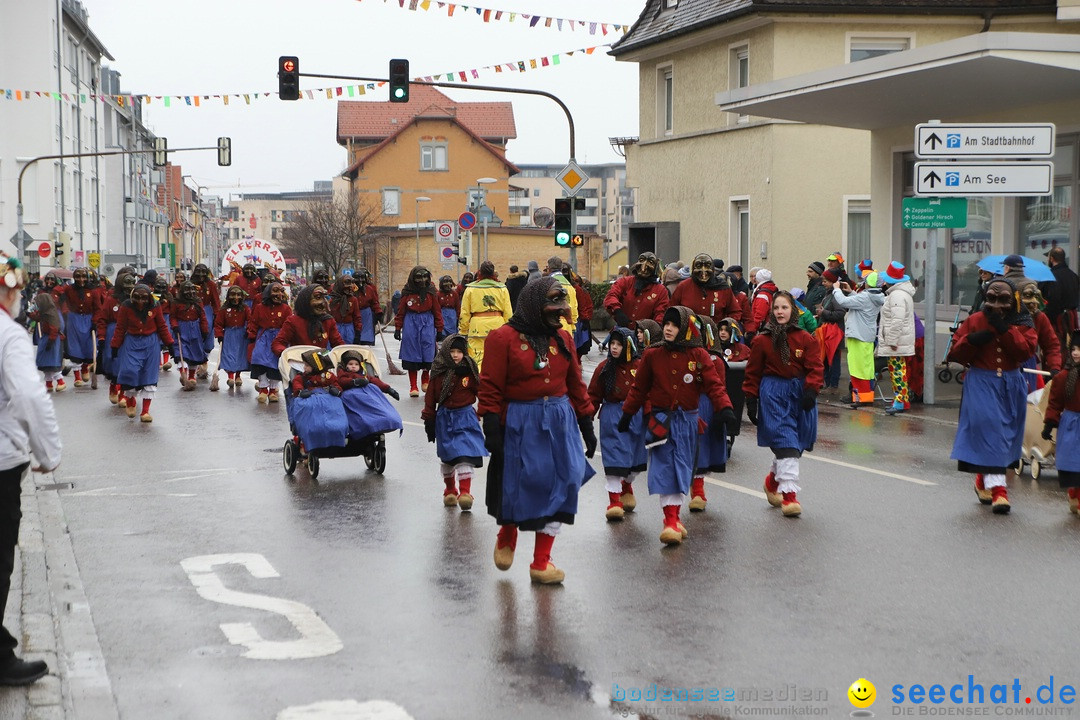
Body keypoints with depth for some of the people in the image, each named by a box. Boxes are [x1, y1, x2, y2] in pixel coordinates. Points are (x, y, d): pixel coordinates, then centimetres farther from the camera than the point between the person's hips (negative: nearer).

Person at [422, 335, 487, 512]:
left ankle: (465, 492, -13)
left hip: (466, 417, -2)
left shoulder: (470, 371, -5)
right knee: (447, 457, 13)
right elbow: (430, 397, 2)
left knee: (465, 454, -13)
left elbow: (481, 391, 1)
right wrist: (429, 421, 2)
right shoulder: (439, 372, -2)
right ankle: (450, 490, 29)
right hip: (444, 418, 2)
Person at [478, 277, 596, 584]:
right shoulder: (504, 338, -9)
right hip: (519, 425, -5)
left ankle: (541, 562, 14)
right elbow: (490, 389, -10)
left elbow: (575, 384, 12)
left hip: (560, 422, 5)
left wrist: (587, 426, 12)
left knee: (559, 487, 3)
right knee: (517, 489, 4)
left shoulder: (562, 338, 7)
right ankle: (506, 537, 36)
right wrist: (491, 429, -16)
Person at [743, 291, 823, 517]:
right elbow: (753, 373, 6)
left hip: (799, 393, 3)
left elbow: (815, 368, 0)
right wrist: (751, 400, 2)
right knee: (785, 441, -12)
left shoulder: (806, 339, 2)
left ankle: (773, 480, 36)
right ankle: (789, 493, -12)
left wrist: (810, 391, -14)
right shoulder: (761, 340, 1)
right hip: (773, 393, -3)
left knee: (795, 442, 11)